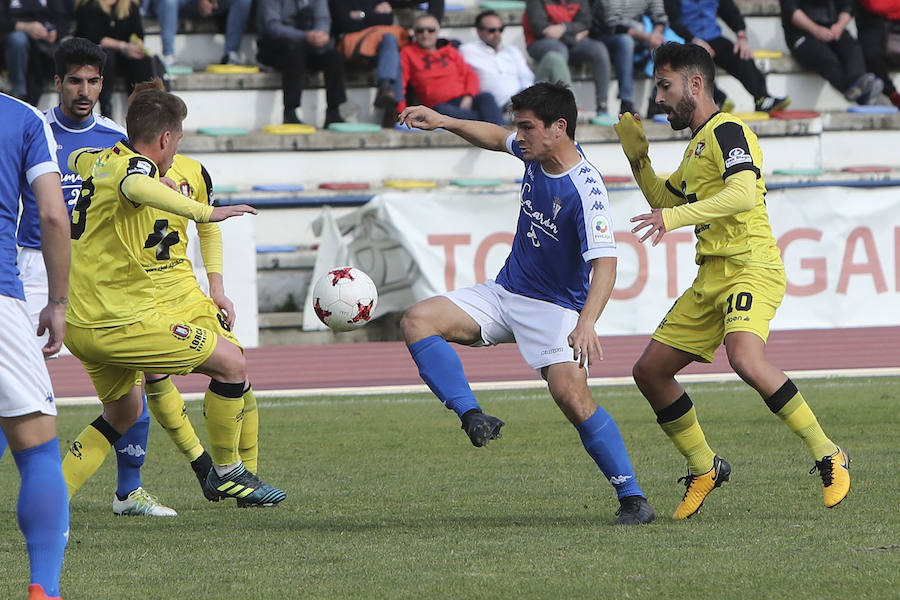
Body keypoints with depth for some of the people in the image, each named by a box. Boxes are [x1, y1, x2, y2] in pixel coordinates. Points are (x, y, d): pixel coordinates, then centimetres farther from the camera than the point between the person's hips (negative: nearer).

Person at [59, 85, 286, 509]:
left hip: (78, 325, 9)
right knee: (231, 362, -1)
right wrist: (203, 212, -44)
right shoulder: (136, 166, -14)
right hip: (120, 320, -9)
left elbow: (76, 160, 39)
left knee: (123, 413, 26)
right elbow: (135, 187, -41)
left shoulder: (100, 160, 12)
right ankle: (225, 473, 11)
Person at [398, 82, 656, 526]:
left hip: (556, 307, -8)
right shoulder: (537, 153, -1)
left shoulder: (585, 190, -25)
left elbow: (604, 263, -34)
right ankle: (473, 417, -16)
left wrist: (587, 323, -47)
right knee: (417, 321, -10)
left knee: (572, 395, -24)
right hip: (504, 293, 8)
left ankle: (632, 500, -12)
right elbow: (498, 139, 24)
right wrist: (445, 122, 15)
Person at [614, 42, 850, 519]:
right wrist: (637, 157, 27)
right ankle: (703, 470, 20)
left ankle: (828, 457, -24)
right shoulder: (697, 147, 23)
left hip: (750, 268, -10)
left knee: (745, 358, -33)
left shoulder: (727, 132, -7)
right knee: (650, 371, 7)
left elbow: (743, 194, -25)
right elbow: (665, 202, 39)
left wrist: (675, 217, -29)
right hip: (712, 277, 10)